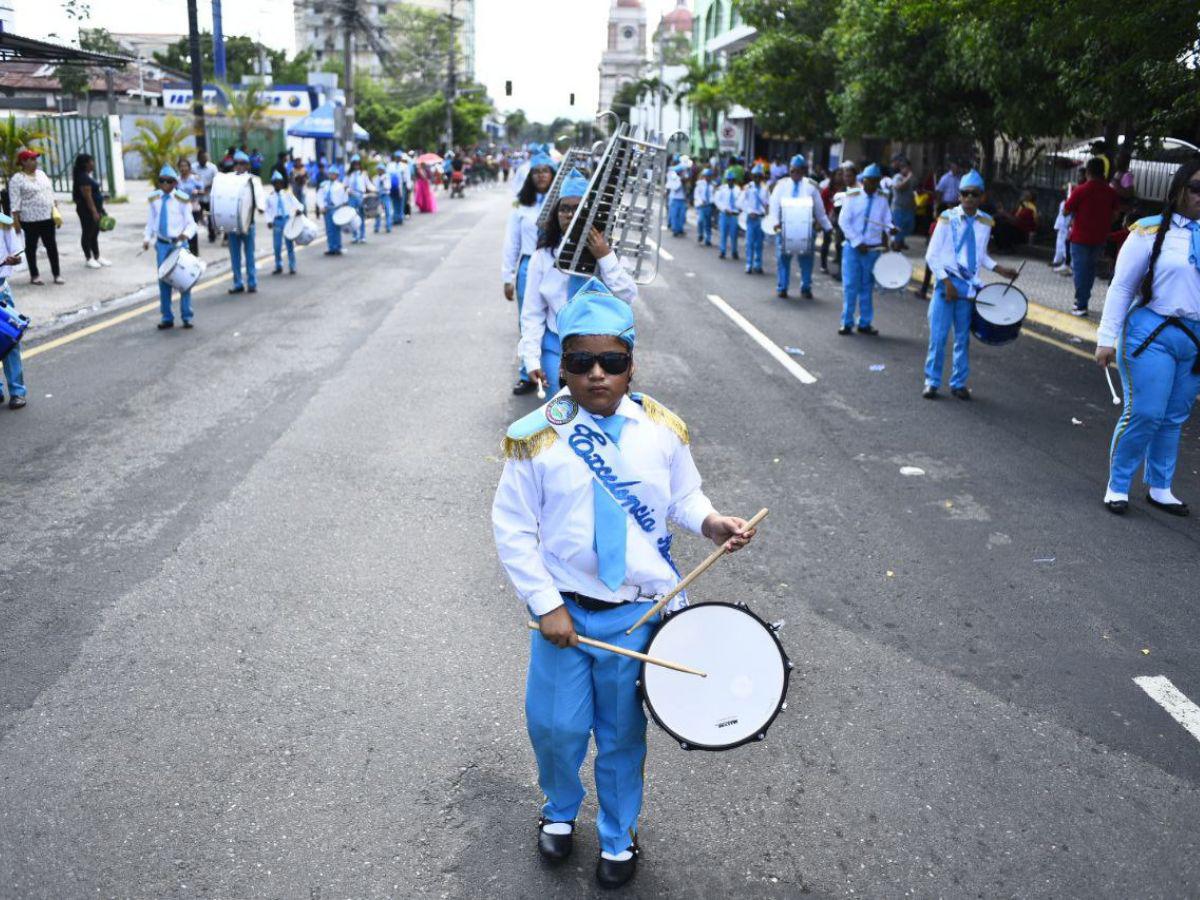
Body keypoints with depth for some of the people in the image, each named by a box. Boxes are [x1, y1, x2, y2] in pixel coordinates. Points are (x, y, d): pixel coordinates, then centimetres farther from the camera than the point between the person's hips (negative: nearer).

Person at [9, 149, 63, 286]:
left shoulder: (41, 174, 11)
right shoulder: (17, 179, -9)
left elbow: (51, 192, 17)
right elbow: (15, 202, -12)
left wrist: (56, 210, 12)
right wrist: (16, 221, -16)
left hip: (48, 217, 6)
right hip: (30, 219, -5)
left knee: (52, 246, 4)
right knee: (31, 247, 5)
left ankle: (56, 274, 9)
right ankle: (34, 276, 12)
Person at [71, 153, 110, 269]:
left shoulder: (89, 175, 13)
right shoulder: (83, 177, -17)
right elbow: (87, 196, -22)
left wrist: (99, 210, 20)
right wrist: (94, 211, -24)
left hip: (95, 209, 10)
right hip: (87, 210, -10)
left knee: (95, 233, 15)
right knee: (87, 233, 0)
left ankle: (97, 257, 23)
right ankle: (88, 258, 8)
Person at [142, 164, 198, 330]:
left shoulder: (182, 199, -6)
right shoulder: (155, 199, 5)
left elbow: (190, 223, -5)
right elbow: (151, 221, 11)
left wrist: (186, 233, -26)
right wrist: (147, 238, -3)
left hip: (179, 243, -3)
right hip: (162, 244, 3)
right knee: (163, 280, 7)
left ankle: (186, 317, 14)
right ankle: (167, 317, 16)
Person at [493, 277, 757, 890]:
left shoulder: (662, 430, -6)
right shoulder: (538, 437, -12)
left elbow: (684, 497, 8)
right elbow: (512, 528, -7)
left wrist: (710, 521, -14)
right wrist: (547, 605, -12)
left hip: (640, 613, 1)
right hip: (565, 610, -1)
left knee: (623, 732, 15)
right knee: (555, 727, 11)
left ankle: (619, 838, 42)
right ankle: (561, 813, 46)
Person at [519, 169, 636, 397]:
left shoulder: (608, 252, -3)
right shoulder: (543, 256, -4)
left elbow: (628, 297, -14)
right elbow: (532, 313, -2)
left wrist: (606, 259, -22)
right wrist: (531, 359, -7)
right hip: (557, 348, 0)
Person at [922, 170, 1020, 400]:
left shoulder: (985, 222, 4)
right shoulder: (947, 218, -8)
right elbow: (932, 255, -8)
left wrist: (999, 269, 4)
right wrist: (947, 282, -14)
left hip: (969, 286, 4)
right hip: (946, 284, -4)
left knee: (963, 337, 10)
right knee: (938, 335, -2)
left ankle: (959, 383, 20)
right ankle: (932, 382, 11)